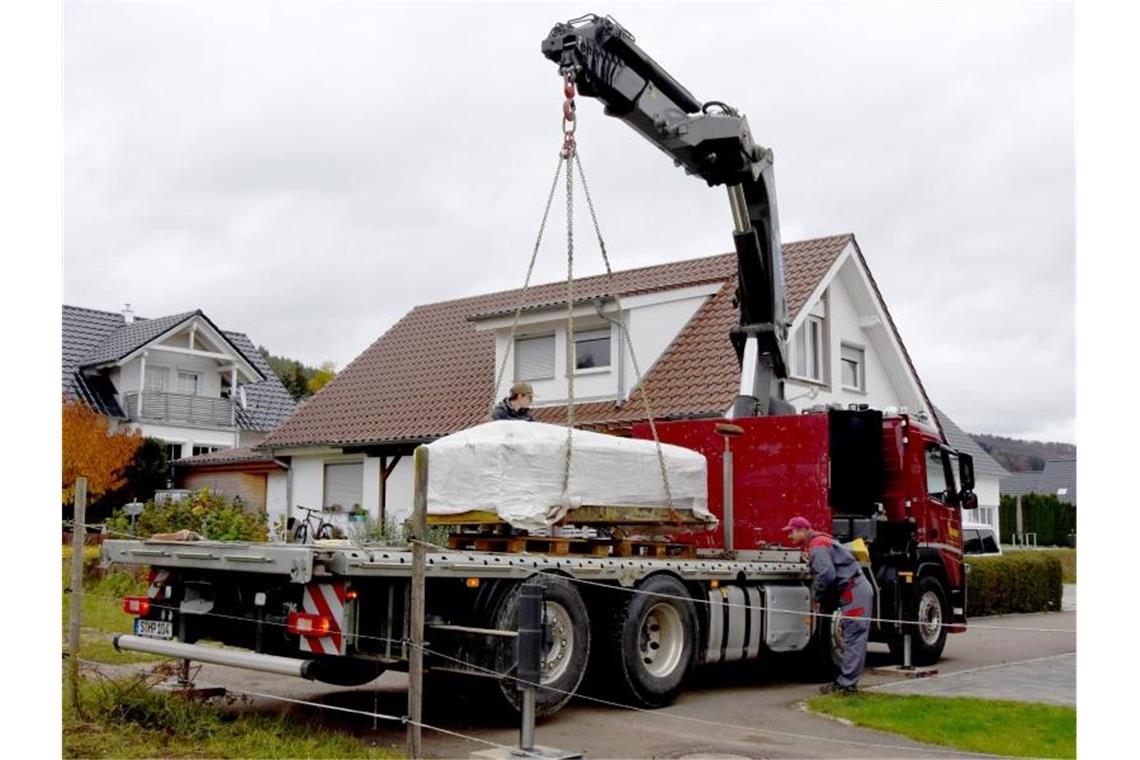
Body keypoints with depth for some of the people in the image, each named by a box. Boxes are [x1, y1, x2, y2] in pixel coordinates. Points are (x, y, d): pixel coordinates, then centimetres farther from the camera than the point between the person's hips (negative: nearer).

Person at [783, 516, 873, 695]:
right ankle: (844, 680, 18)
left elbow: (826, 575, -25)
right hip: (855, 592, 11)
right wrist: (817, 601, 12)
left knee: (853, 639, -9)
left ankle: (847, 684, -9)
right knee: (852, 639, 12)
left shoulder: (817, 545, -14)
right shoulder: (817, 543, 20)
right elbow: (819, 576, 21)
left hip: (854, 592, -11)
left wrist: (817, 598, -10)